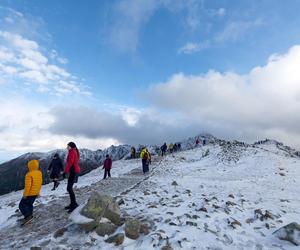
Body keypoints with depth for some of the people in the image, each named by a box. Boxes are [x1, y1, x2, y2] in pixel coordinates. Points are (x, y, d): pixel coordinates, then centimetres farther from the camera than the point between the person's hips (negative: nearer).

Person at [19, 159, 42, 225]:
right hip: (36, 193, 8)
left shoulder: (29, 174, -24)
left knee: (22, 205, 6)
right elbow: (40, 183, 10)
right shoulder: (39, 173, 1)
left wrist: (25, 194, -15)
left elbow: (28, 186, -25)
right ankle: (29, 217, 29)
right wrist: (38, 191, 21)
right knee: (30, 204, 22)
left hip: (30, 193, -7)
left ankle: (28, 216, -6)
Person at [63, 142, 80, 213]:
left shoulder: (72, 152, -8)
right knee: (70, 187, 11)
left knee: (69, 188, -13)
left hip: (73, 170, -10)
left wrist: (65, 171, -16)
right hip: (74, 170, 10)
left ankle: (74, 204, -12)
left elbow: (70, 162, -17)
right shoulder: (75, 152, 19)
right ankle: (72, 204, 16)